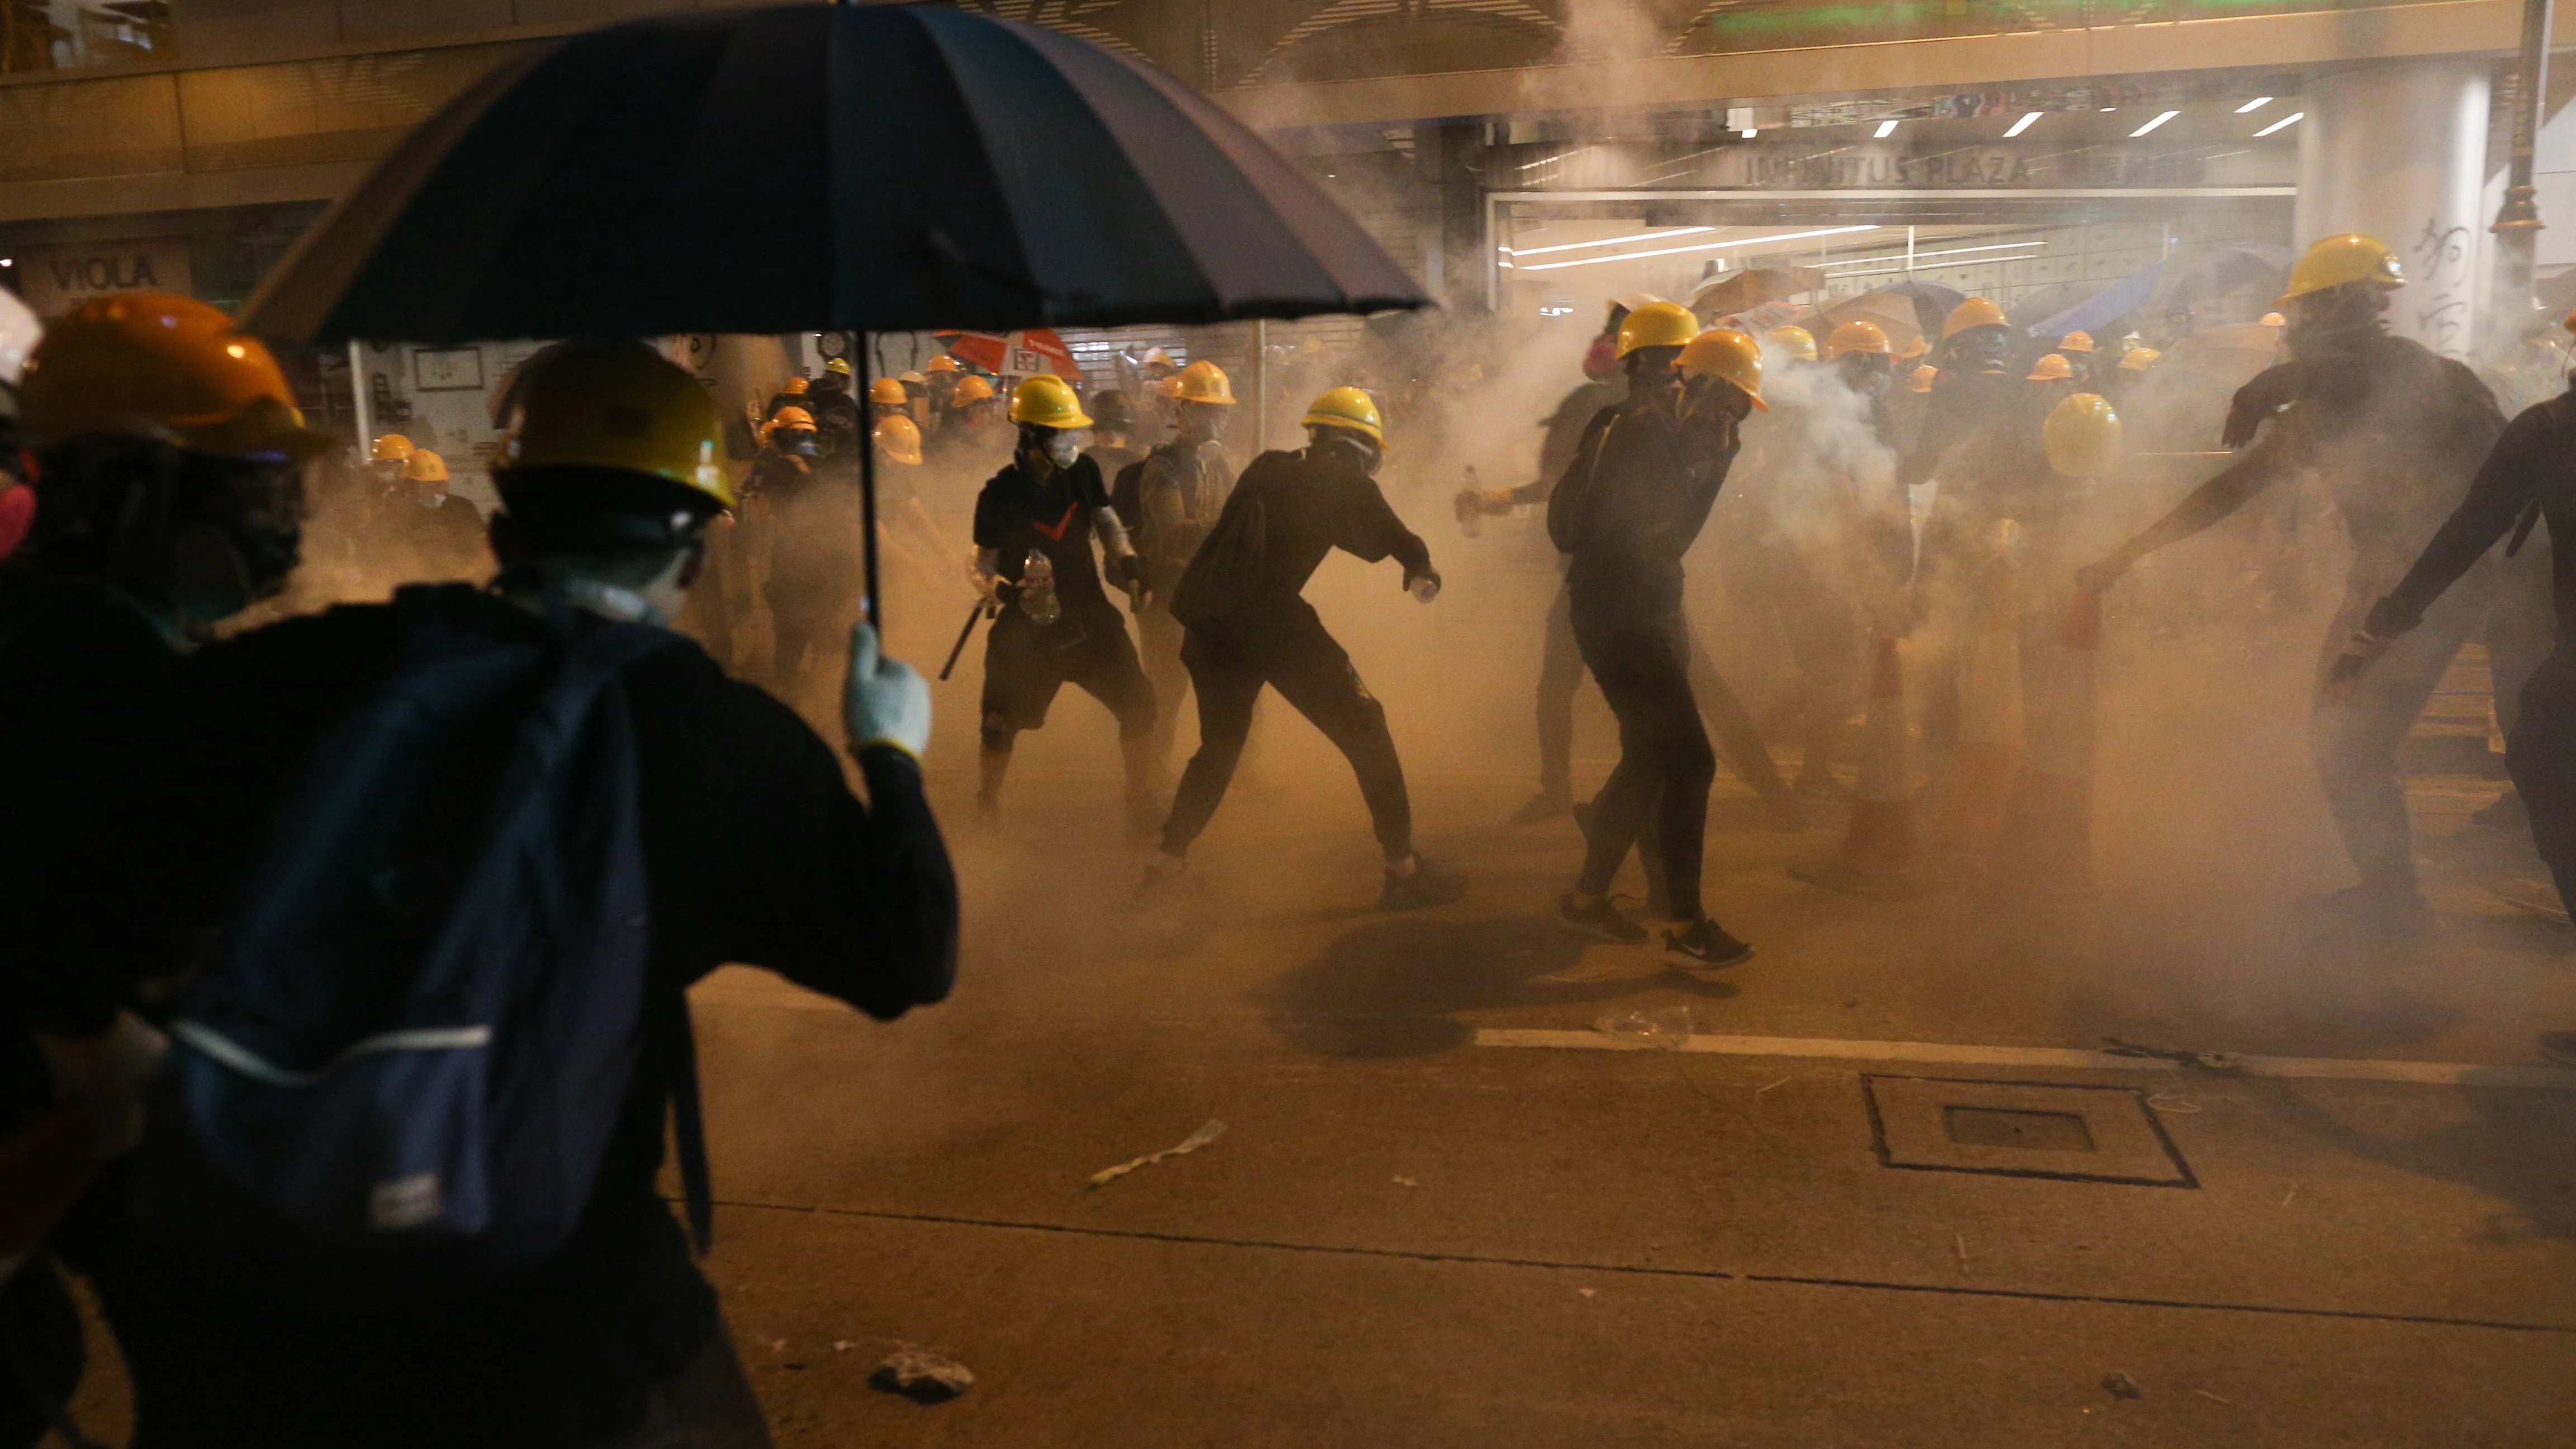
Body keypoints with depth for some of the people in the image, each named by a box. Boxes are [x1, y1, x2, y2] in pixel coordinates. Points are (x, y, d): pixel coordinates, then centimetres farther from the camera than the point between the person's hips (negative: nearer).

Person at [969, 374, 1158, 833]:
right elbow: (983, 568, -8)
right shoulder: (1000, 494, -12)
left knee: (1139, 706, -2)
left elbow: (1108, 524, 9)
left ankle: (1142, 808, 13)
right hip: (1029, 628, -4)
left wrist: (1126, 559, -12)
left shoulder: (1083, 473, 0)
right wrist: (1007, 591, -29)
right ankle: (985, 813, 27)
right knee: (1002, 725, 3)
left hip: (1090, 617, 4)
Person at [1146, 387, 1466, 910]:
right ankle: (1403, 871, 3)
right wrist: (1422, 572, 22)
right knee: (1364, 730, 5)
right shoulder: (1343, 480, 8)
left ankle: (1168, 860, 25)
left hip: (1205, 616, 6)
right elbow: (1393, 540, 3)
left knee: (1220, 743, 26)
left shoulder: (1268, 468, 22)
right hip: (1267, 616, -6)